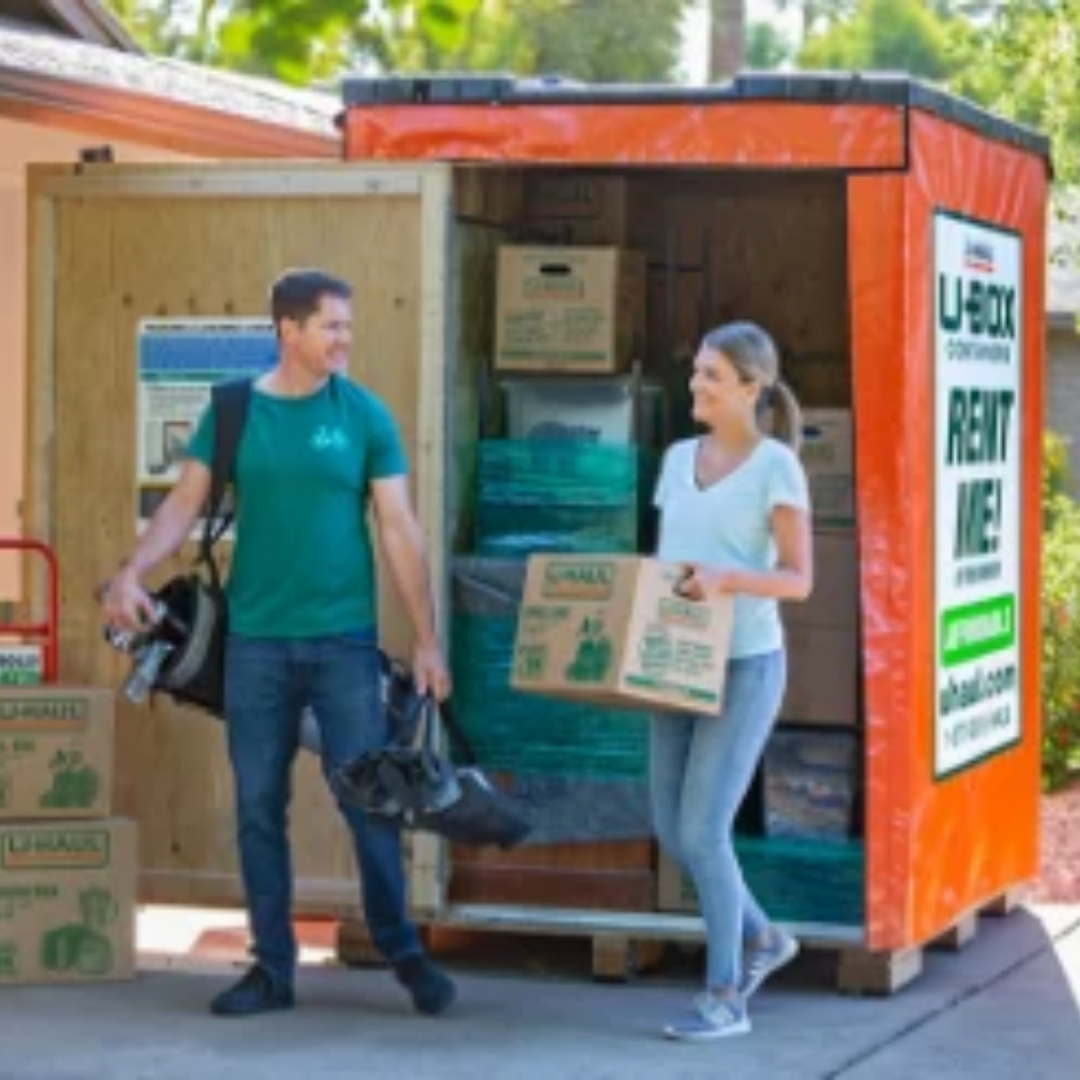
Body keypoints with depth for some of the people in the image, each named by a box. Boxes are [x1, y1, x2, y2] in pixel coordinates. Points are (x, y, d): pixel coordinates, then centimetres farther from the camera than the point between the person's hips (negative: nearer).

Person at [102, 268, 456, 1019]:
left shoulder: (365, 414, -1)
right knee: (258, 805, 6)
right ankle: (273, 967, 16)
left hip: (344, 638, -2)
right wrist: (132, 572, -17)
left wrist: (427, 638, -5)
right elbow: (185, 504, 1)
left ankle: (404, 952, 14)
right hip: (255, 639, 2)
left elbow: (401, 530, -1)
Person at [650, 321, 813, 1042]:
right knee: (672, 830, 7)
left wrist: (725, 579, -29)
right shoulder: (679, 458, 11)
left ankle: (724, 996, 1)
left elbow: (799, 580, -12)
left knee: (702, 831, -12)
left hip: (747, 665, -7)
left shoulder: (777, 465, -9)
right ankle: (760, 939, 30)